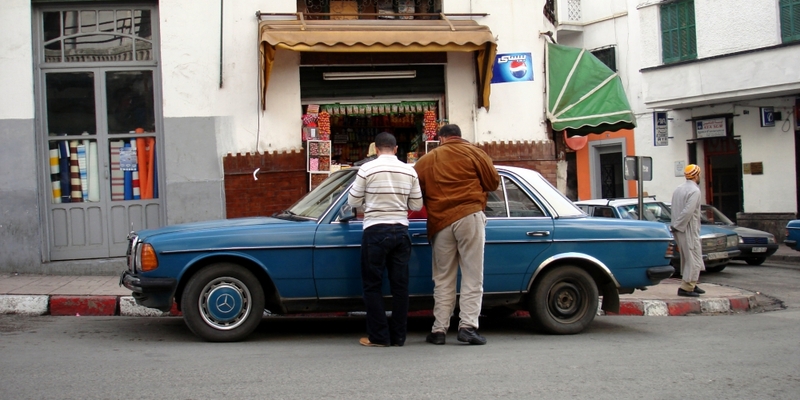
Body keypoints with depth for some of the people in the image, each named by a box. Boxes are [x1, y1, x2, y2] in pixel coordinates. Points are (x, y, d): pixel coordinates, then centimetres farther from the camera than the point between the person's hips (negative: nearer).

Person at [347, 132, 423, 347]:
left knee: (372, 285, 5)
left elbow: (353, 201, 1)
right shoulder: (409, 171, 4)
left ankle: (378, 336, 4)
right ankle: (398, 336, 10)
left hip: (376, 231, -3)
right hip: (401, 231, 4)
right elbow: (417, 205, 9)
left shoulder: (367, 169, -7)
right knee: (400, 285, 7)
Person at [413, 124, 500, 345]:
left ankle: (439, 330, 8)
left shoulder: (426, 160, 13)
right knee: (472, 276, -1)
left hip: (440, 223, 3)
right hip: (469, 217, -3)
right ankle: (468, 325, -10)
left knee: (443, 279, 9)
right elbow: (493, 182, 5)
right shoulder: (473, 152, 5)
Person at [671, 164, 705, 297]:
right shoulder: (694, 191, -14)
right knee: (693, 259, -6)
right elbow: (688, 211, -22)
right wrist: (677, 226, -16)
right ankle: (686, 288, -9)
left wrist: (676, 226, 7)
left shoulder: (678, 189, 13)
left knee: (688, 258, 18)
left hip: (680, 230, 9)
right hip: (689, 230, -9)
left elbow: (675, 210, 10)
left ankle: (691, 285, 24)